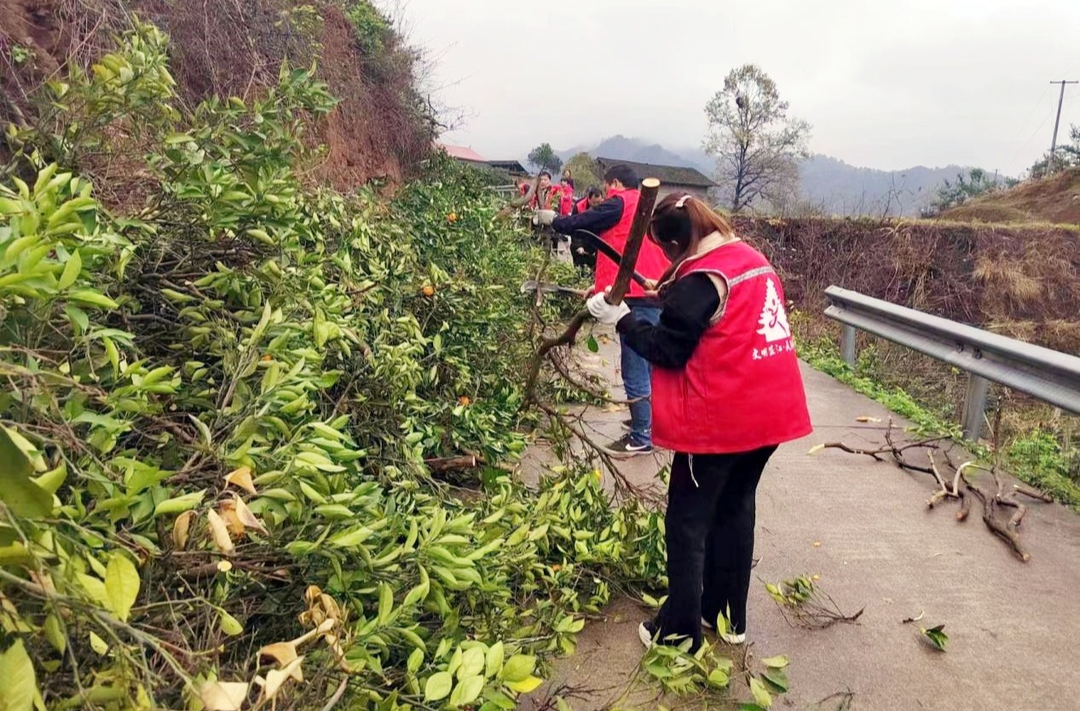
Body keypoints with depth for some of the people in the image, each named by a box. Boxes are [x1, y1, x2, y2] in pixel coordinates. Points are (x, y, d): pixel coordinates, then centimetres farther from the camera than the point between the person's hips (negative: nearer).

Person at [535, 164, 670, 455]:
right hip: (656, 295, 10)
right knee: (648, 365, 18)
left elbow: (582, 223, -1)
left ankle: (641, 438, 2)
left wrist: (552, 220, 18)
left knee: (634, 369, -4)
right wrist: (602, 282, 20)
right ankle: (649, 421, 29)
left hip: (637, 297, -10)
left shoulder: (620, 203, -4)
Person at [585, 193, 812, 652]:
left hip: (718, 419, -8)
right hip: (769, 410, 9)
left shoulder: (700, 281, -17)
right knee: (735, 508, 20)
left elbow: (667, 351, -13)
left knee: (687, 521, 5)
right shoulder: (754, 260, 9)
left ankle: (680, 632, 14)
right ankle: (729, 617, 31)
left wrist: (621, 319, -3)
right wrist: (673, 296, 14)